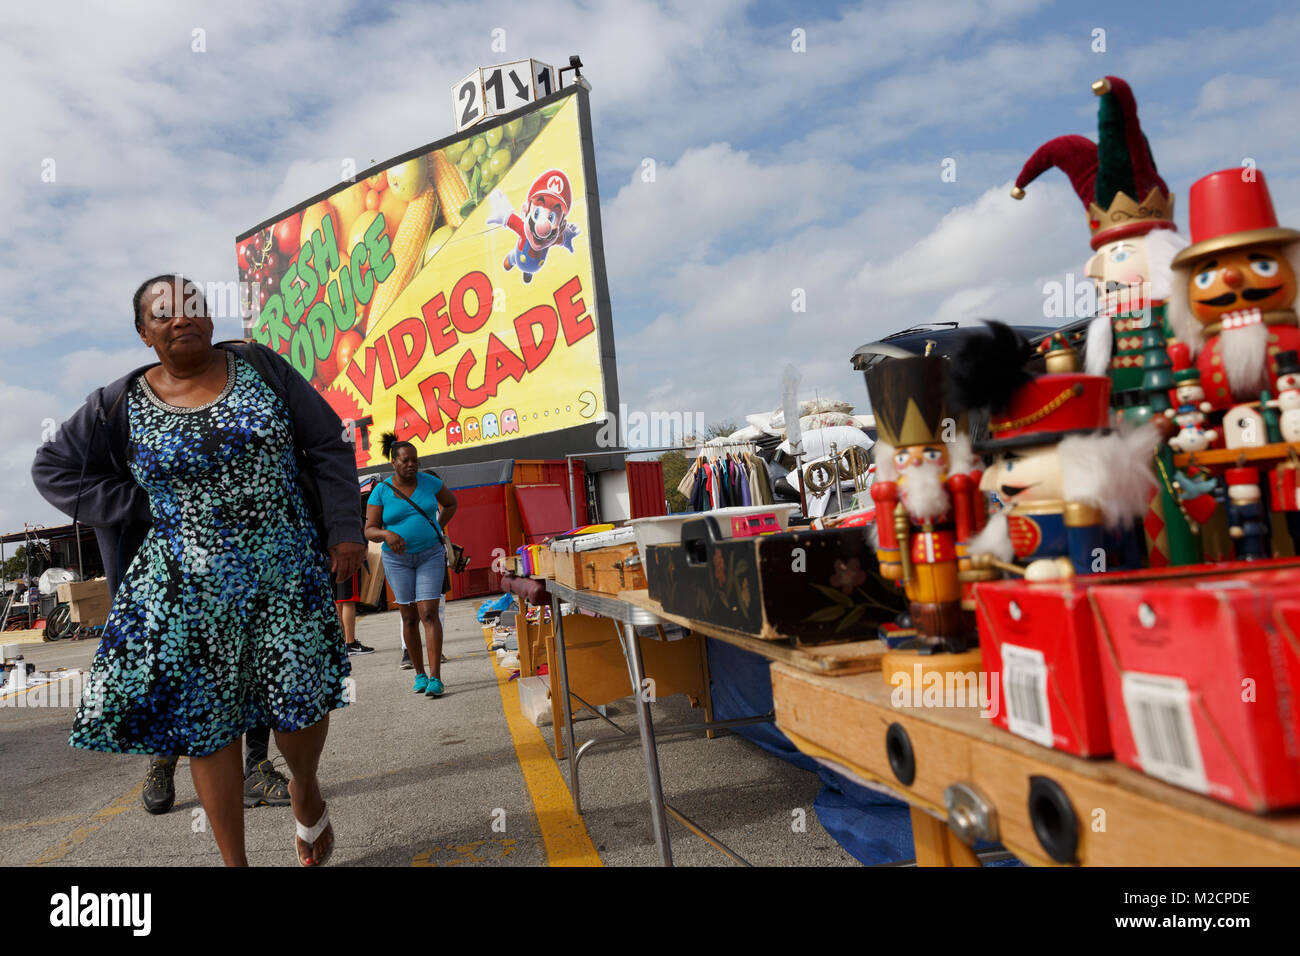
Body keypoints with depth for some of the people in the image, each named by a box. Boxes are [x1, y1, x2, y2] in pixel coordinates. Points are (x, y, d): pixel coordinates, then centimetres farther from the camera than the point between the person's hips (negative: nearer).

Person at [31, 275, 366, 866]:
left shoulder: (259, 367, 1)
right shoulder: (123, 405, 1)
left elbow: (327, 445, 1)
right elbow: (53, 468, 9)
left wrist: (345, 530, -6)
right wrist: (144, 510, -2)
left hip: (287, 572, 0)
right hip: (189, 587, 1)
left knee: (301, 698, 1)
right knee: (206, 721, 5)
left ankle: (305, 790, 36)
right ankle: (234, 861, 22)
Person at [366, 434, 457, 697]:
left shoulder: (429, 482, -4)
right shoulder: (381, 491, -7)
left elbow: (451, 502, 15)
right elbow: (370, 530, -8)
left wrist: (438, 529, 5)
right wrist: (387, 534, -29)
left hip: (430, 555, 0)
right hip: (398, 559, 1)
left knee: (428, 614, -11)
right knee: (409, 618, 6)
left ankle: (435, 678, -12)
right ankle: (419, 674, 22)